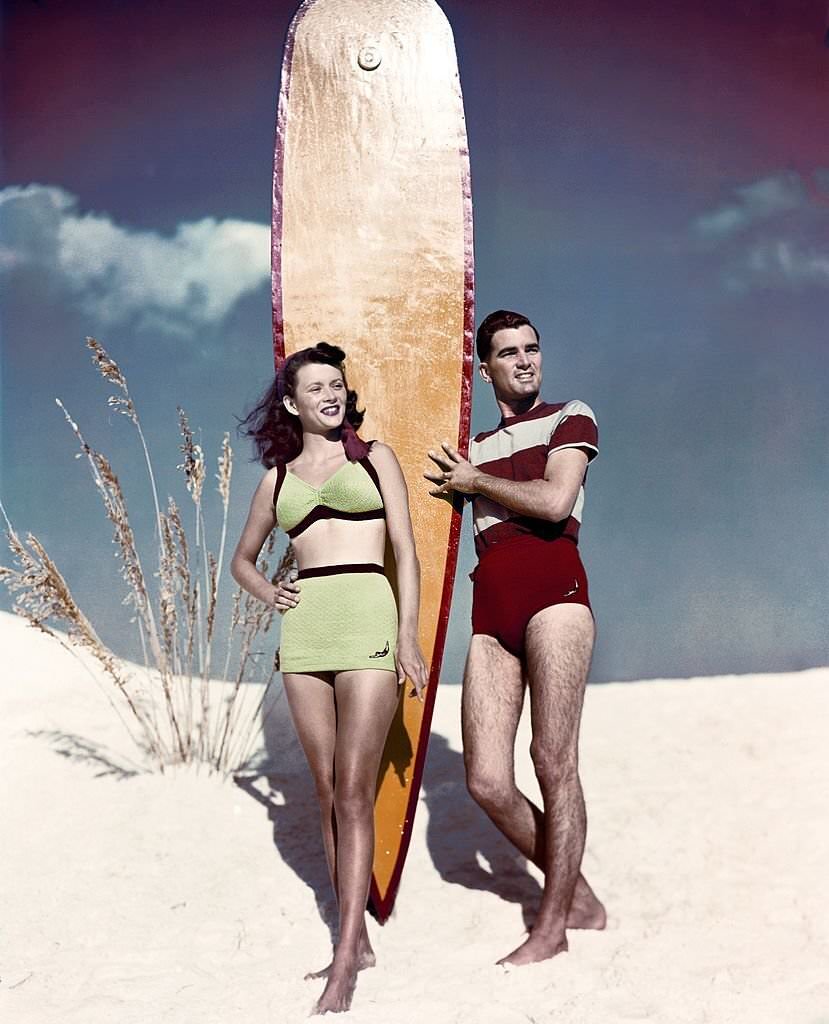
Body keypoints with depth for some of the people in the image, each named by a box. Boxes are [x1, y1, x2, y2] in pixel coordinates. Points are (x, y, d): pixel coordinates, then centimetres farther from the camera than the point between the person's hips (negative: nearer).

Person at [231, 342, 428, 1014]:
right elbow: (243, 559, 29)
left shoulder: (374, 457, 10)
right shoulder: (277, 478, 17)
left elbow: (406, 552, 3)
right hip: (304, 630, 4)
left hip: (368, 619, -4)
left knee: (354, 791, -10)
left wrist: (408, 638, -6)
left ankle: (347, 957, -7)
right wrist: (268, 592, 7)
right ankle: (357, 940, 15)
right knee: (327, 790, 6)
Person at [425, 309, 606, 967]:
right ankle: (580, 899, 17)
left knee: (553, 761, -8)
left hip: (551, 586, -5)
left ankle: (553, 927, 5)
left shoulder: (571, 417, 10)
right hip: (490, 609, 5)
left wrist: (476, 480, 5)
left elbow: (554, 501, -6)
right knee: (487, 782, -3)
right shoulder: (473, 448, 27)